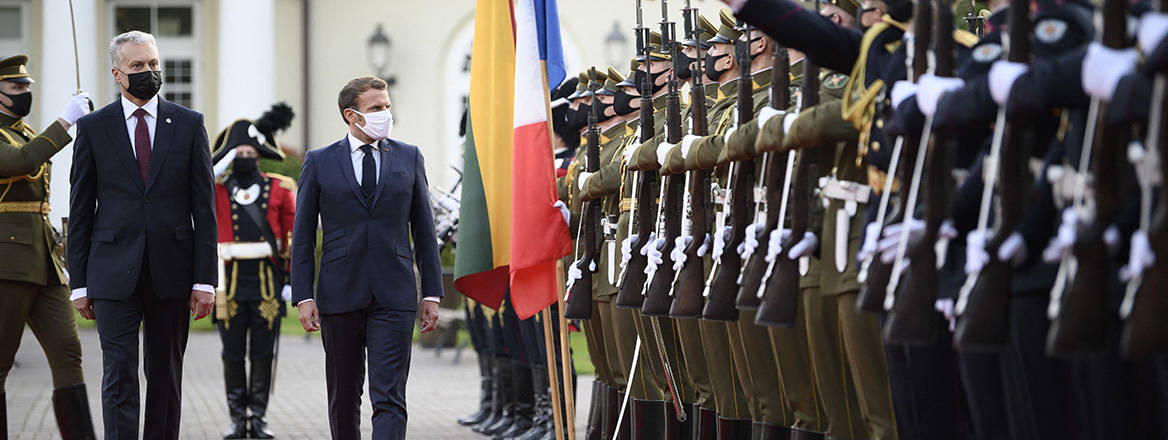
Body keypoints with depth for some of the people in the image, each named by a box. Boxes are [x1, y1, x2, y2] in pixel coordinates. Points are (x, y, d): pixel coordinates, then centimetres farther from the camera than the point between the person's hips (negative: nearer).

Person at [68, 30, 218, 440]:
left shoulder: (189, 124, 6)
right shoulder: (93, 127, 4)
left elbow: (204, 207, 4)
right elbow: (80, 210, 6)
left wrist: (204, 280, -3)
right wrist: (79, 283, 2)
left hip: (171, 274, 1)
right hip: (114, 275, -1)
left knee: (166, 377, 8)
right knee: (119, 377, -7)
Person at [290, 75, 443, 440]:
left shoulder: (409, 158, 9)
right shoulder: (319, 163, 5)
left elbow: (424, 229, 10)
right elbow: (303, 235, 5)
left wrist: (432, 293, 5)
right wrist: (303, 297, -3)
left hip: (394, 297, 0)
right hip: (340, 296, 0)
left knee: (389, 397, -10)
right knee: (344, 396, 10)